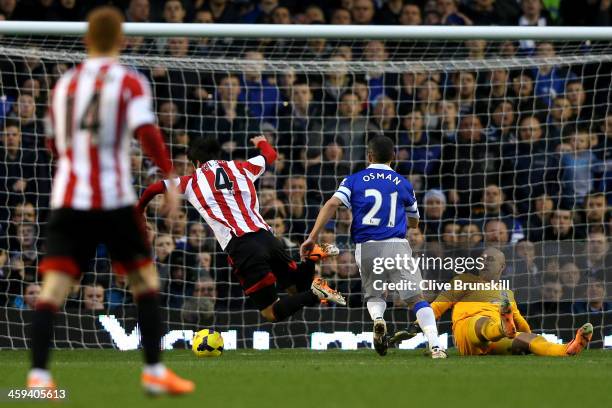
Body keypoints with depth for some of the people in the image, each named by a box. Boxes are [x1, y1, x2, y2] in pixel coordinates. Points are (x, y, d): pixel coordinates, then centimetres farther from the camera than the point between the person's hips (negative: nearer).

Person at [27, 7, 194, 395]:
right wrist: (169, 175, -14)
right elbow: (147, 132, -16)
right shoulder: (129, 82, -1)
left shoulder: (65, 83, 14)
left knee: (53, 288, -4)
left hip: (67, 200, 3)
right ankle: (155, 371, 12)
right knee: (146, 282, 13)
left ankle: (38, 374, -20)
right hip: (114, 200, -3)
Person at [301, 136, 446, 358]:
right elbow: (414, 222, 25)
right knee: (416, 298, 2)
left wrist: (313, 237, -9)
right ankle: (435, 345, -16)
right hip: (397, 246, -1)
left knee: (374, 295, 22)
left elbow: (332, 204, -8)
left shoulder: (354, 180, 9)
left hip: (366, 248, 1)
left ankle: (377, 318, -12)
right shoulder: (403, 183, 12)